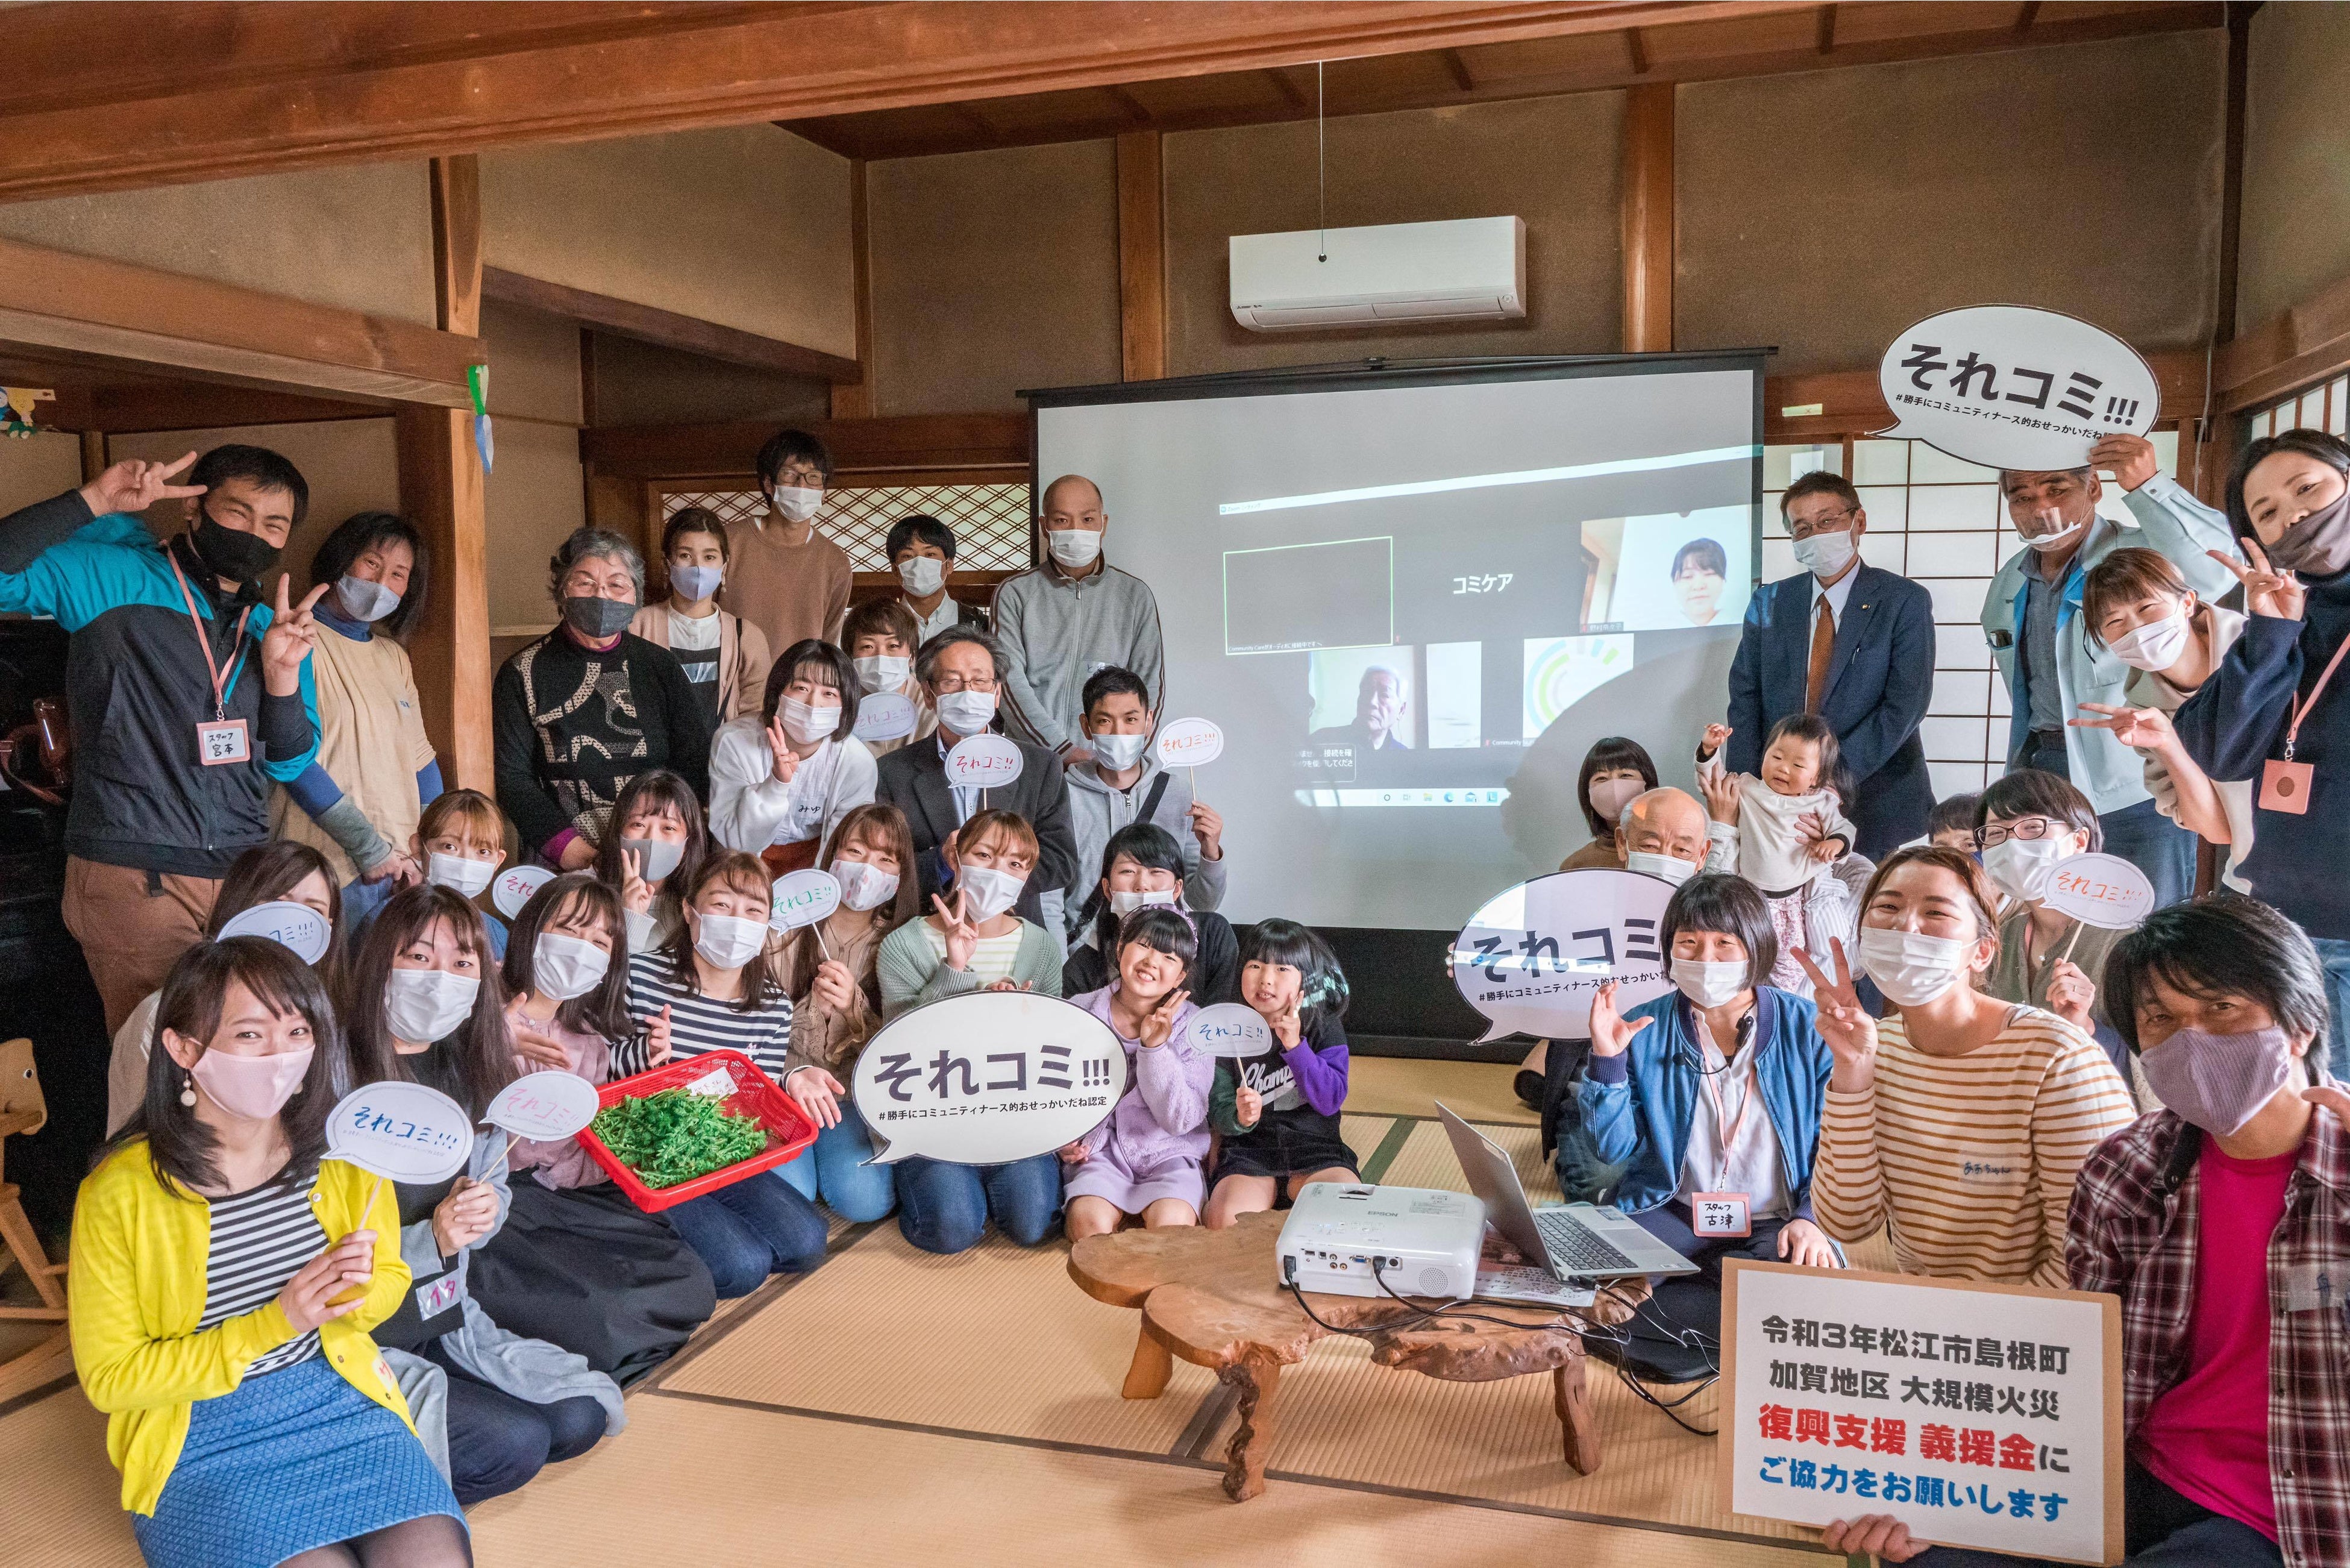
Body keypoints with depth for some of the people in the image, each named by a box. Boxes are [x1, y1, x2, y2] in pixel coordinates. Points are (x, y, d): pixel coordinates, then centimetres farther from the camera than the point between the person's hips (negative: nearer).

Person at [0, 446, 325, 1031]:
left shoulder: (274, 629, 13)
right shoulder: (111, 577, 2)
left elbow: (289, 765, 12)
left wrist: (283, 674, -4)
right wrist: (95, 501, -14)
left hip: (245, 875, 4)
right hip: (133, 875, -4)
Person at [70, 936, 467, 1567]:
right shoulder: (118, 1196, -13)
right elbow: (109, 1378, -6)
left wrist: (359, 1289, -12)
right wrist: (273, 1324, -17)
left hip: (340, 1395, 2)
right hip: (201, 1437, -2)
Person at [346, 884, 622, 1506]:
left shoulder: (469, 1070, 3)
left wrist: (482, 1211, -8)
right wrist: (431, 1240, -26)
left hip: (445, 1321, 8)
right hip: (357, 1336, -7)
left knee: (580, 1420, -2)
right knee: (515, 1444, -17)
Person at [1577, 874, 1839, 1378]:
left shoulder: (1806, 1028, -1)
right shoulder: (1645, 1029, 2)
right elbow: (1615, 1148, -1)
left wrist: (1810, 1218, -14)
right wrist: (1607, 1060, -14)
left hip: (1774, 1225, 0)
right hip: (1672, 1216, 1)